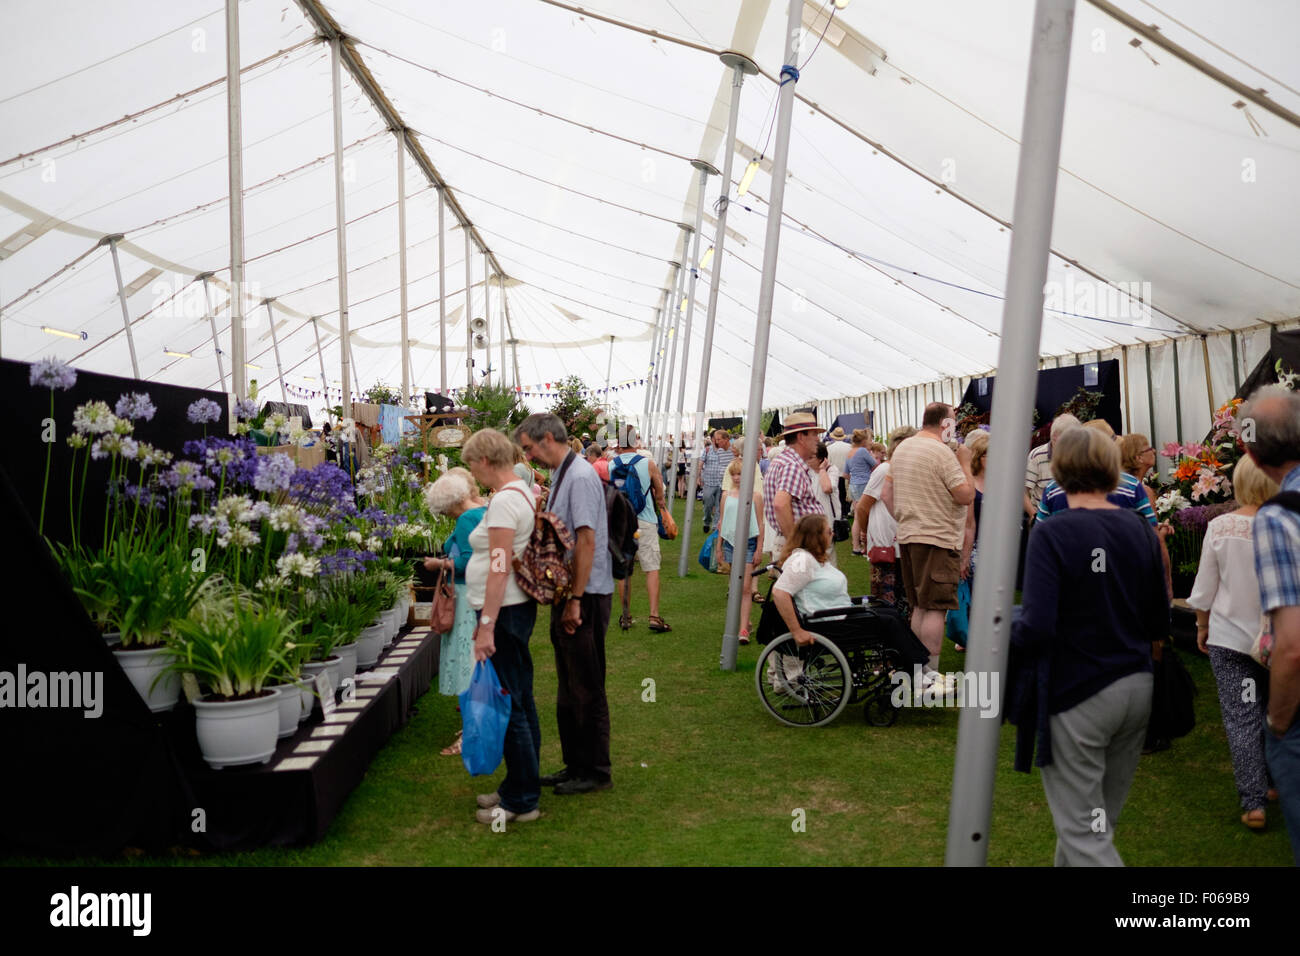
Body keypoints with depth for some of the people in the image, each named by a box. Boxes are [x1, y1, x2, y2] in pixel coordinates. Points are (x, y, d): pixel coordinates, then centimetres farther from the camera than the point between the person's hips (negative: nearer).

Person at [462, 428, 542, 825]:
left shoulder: (505, 500, -18)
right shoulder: (522, 491, 12)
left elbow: (500, 568, -22)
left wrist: (487, 625, -22)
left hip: (505, 612, -10)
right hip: (517, 607, 10)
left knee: (507, 703, -2)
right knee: (520, 700, 17)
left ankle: (521, 801, 8)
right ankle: (522, 785, 29)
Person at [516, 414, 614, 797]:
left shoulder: (580, 476, -17)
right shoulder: (560, 475, 13)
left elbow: (586, 541, -22)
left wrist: (575, 600, -22)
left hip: (585, 597, -10)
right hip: (568, 595, 10)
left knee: (586, 689, 1)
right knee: (568, 688, 17)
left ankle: (595, 772, 14)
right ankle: (575, 765, 29)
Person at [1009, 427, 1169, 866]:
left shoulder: (1053, 534, -16)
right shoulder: (1140, 530, 1)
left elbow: (1036, 630, -23)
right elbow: (1160, 624, 8)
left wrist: (1007, 626, -3)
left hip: (1077, 695, -7)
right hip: (1136, 689, 7)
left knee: (1083, 831, 2)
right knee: (1099, 820, 20)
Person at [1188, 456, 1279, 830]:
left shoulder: (1219, 526, -9)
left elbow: (1204, 588, -2)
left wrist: (1202, 627, 12)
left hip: (1228, 636, 0)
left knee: (1241, 718, 4)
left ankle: (1254, 802, 3)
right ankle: (1275, 782, 31)